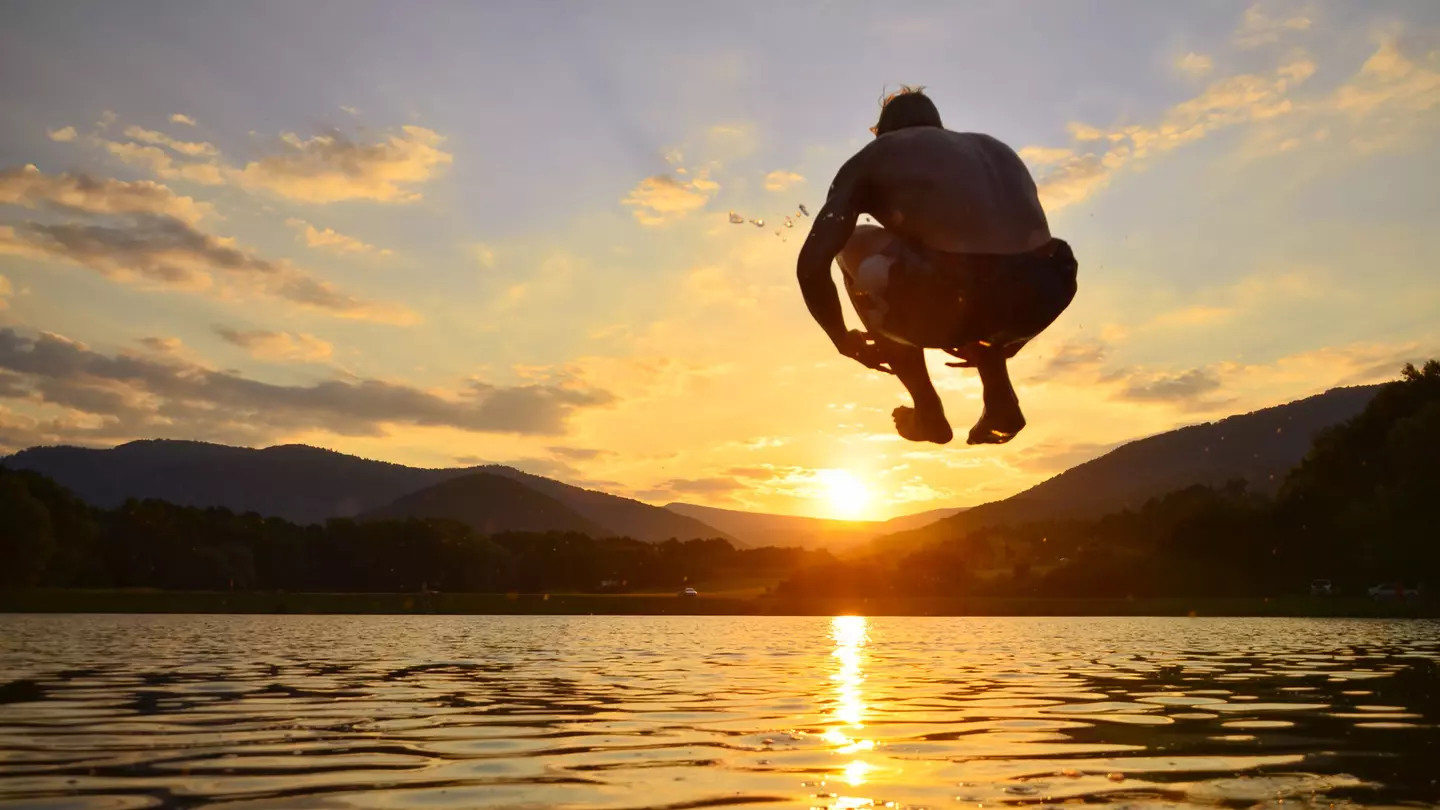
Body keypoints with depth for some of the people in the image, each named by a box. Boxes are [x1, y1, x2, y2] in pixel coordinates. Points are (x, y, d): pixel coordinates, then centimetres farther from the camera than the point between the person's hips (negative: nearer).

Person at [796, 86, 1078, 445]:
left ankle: (927, 412, 24)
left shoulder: (874, 156, 19)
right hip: (1046, 294, 6)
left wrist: (844, 339, 25)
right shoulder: (996, 148, 33)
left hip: (959, 302, -6)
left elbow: (812, 265, 9)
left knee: (855, 245, 24)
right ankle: (1001, 400, 25)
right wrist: (1000, 340, 45)